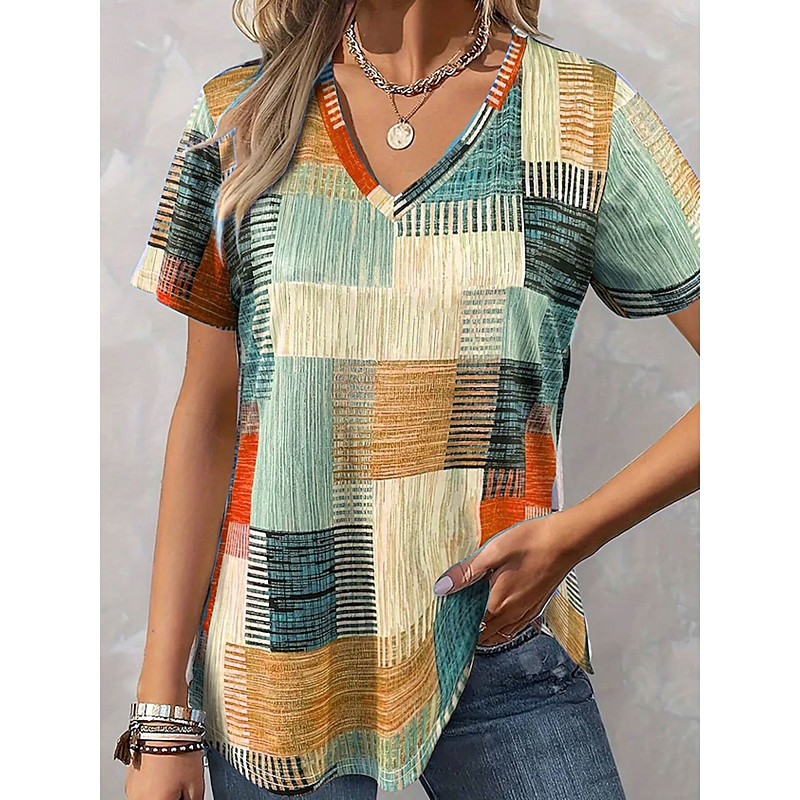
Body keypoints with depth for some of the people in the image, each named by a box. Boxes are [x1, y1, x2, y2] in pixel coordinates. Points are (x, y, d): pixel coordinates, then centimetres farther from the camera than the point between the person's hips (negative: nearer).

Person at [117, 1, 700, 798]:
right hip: (278, 665, 2)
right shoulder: (238, 114, 2)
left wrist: (571, 536, -11)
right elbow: (207, 415, 1)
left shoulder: (589, 118, -4)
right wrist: (163, 712, 0)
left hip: (494, 652, -1)